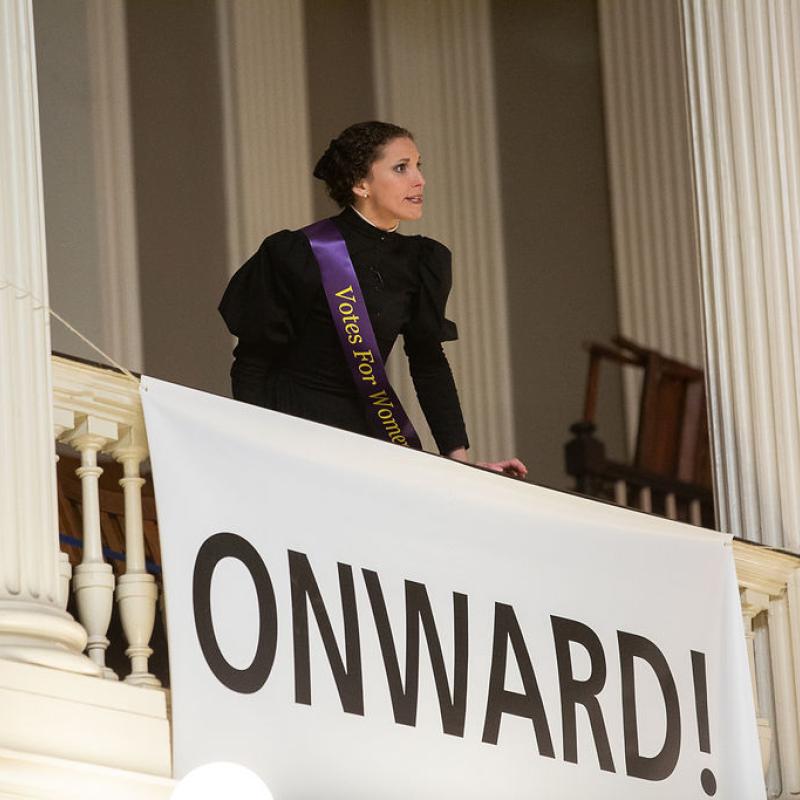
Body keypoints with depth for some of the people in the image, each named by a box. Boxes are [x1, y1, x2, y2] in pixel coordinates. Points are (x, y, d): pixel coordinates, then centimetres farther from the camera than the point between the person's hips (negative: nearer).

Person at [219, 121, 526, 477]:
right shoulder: (300, 254, -13)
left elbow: (429, 361, 10)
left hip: (373, 425, 5)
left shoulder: (421, 261, 5)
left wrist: (459, 458, 2)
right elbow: (251, 363, -9)